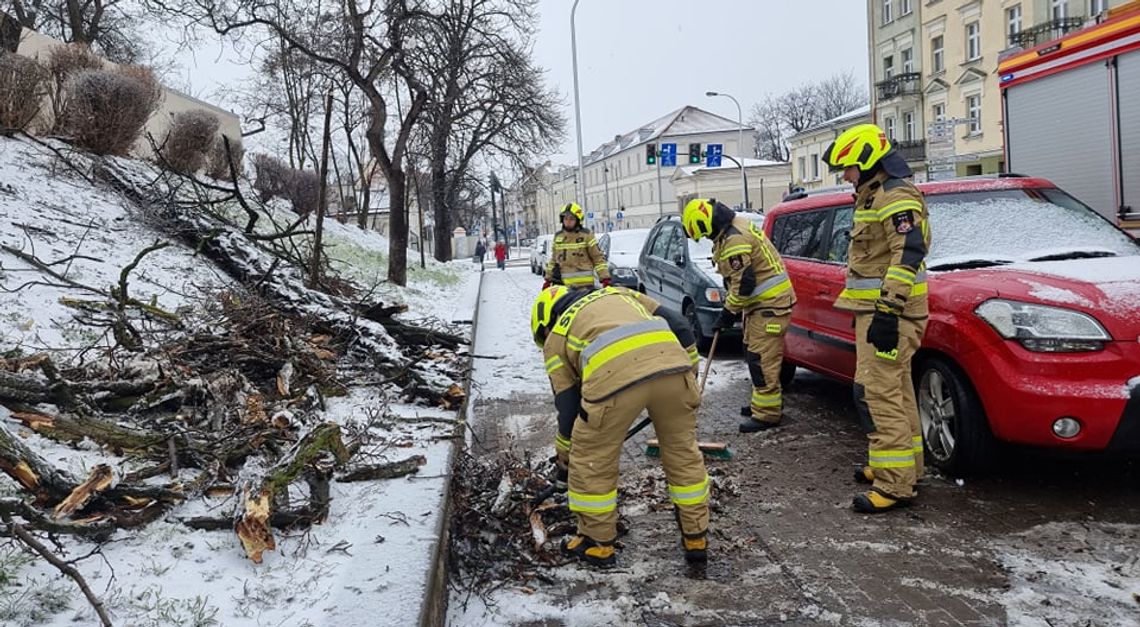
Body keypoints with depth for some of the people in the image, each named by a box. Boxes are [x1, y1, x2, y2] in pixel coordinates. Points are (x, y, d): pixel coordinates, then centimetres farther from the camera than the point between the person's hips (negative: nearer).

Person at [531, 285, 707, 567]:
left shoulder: (556, 338, 29)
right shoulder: (619, 294, 39)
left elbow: (567, 408, 27)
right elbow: (679, 326, 27)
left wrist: (564, 461, 40)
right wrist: (690, 375, 32)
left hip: (615, 373, -3)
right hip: (672, 361, 4)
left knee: (592, 460, 19)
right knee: (683, 451, 23)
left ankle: (597, 543, 32)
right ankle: (696, 538, 35)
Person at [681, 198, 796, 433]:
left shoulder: (734, 240, -22)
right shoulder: (737, 227, 13)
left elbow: (744, 283, -22)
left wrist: (729, 311, -11)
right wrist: (731, 307, 17)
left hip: (770, 303, -11)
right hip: (761, 302, 11)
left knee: (761, 359, -10)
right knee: (756, 356, 18)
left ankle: (767, 413, -5)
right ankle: (764, 402, 29)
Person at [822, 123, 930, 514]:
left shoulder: (896, 197, -15)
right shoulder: (875, 196, 19)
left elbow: (908, 254, -26)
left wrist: (887, 312, -29)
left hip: (889, 312, -11)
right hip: (878, 309, 11)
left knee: (878, 393, -13)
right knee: (895, 390, 18)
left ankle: (894, 484, -10)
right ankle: (905, 465, 30)